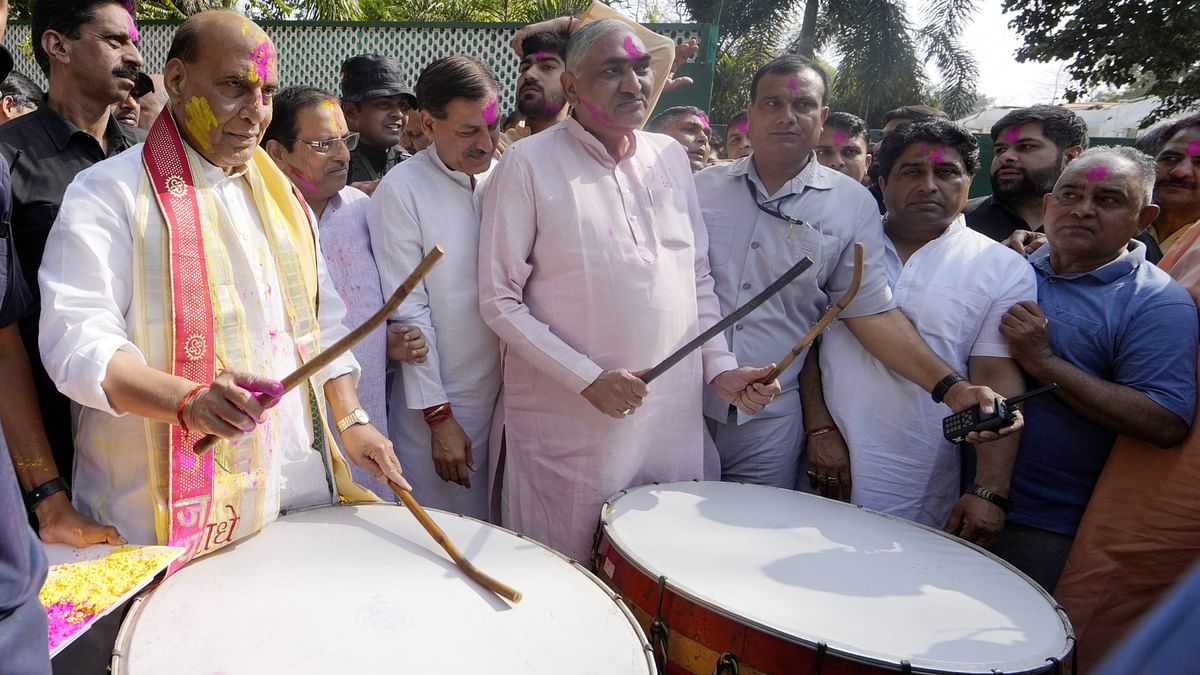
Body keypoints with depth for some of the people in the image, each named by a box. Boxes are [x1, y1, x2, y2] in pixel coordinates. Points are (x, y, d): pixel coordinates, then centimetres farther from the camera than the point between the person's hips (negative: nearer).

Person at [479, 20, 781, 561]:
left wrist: (720, 367, 2)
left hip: (675, 421, 5)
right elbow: (499, 301, -8)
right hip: (567, 429, -4)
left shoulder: (670, 158, 9)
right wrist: (588, 380, -15)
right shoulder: (528, 163, -7)